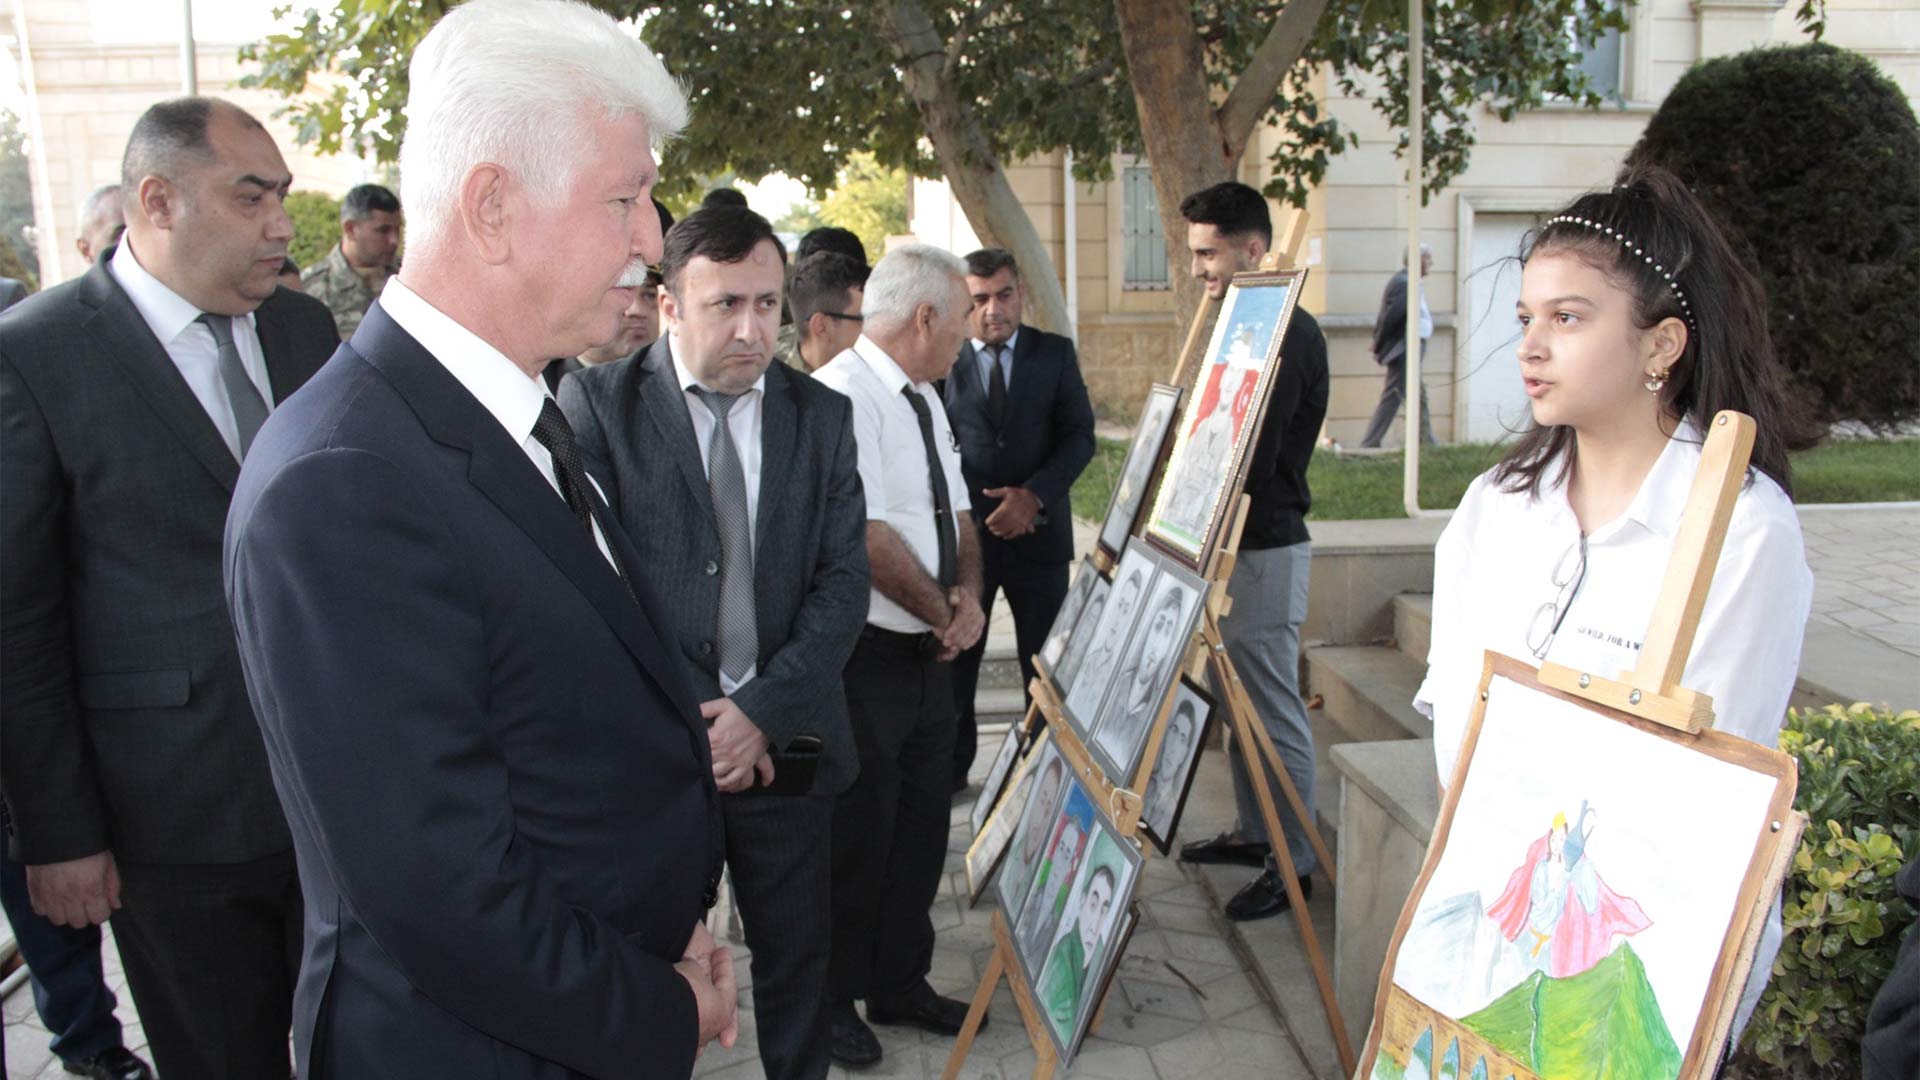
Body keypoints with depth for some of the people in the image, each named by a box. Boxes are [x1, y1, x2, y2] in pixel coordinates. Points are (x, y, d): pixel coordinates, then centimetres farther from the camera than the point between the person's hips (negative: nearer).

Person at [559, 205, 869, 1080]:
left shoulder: (823, 415, 5)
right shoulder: (596, 404, -5)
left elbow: (843, 582, 0)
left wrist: (760, 711, -12)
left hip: (785, 743, 3)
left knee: (798, 956, 15)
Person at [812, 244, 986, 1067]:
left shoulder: (925, 400, 13)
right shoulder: (843, 396, -18)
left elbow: (956, 514, 15)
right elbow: (867, 537, -24)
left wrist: (968, 592, -4)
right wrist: (942, 612, -12)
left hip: (929, 652, 9)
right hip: (867, 655, -9)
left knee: (921, 825, 17)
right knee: (858, 835, 5)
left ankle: (900, 982, 34)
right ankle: (832, 995, 25)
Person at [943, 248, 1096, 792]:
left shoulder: (1055, 353, 3)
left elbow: (1079, 435, 0)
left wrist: (1034, 495, -13)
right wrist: (969, 507, -11)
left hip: (1039, 531, 1)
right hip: (964, 529, -1)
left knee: (1045, 659, 8)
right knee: (955, 654, 7)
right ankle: (950, 767, 21)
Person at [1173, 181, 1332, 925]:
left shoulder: (1289, 336, -18)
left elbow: (1250, 461, -24)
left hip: (1265, 549, -10)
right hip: (1230, 544, 10)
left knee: (1275, 713, -1)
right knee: (1238, 702, 19)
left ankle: (1292, 864, 12)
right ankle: (1253, 832, 33)